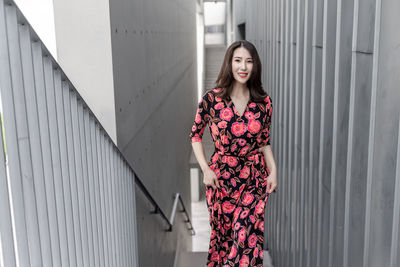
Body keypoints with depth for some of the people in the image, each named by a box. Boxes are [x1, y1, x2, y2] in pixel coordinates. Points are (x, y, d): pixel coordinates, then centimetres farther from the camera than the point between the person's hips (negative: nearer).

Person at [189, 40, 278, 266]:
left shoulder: (264, 102, -2)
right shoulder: (212, 99, -9)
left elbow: (264, 142, 7)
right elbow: (196, 135, 1)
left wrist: (273, 170, -6)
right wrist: (206, 170, -8)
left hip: (254, 179, 1)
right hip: (221, 178, -1)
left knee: (248, 237, -5)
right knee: (222, 232, 15)